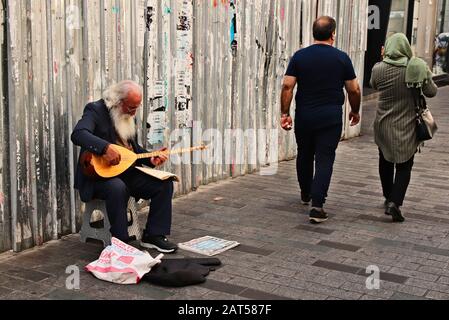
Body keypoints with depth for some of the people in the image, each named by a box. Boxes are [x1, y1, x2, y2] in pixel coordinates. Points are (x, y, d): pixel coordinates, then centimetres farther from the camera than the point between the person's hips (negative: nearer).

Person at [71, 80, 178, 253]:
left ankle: (153, 235, 1)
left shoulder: (129, 116, 13)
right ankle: (121, 243, -26)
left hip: (126, 172, 8)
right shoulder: (96, 110, -11)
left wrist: (151, 160, 2)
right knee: (118, 188, -38)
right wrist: (106, 147, -41)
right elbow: (78, 134, -29)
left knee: (164, 184, -6)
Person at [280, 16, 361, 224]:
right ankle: (317, 206, -12)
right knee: (324, 160, -1)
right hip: (330, 118, -2)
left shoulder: (299, 56, 0)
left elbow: (287, 86, -6)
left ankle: (306, 195, 39)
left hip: (304, 117, 2)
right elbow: (354, 90, 1)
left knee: (304, 156, 20)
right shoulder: (341, 58, -3)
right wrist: (355, 112, 16)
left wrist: (285, 114, -1)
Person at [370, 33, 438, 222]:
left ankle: (388, 198, 32)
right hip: (407, 126, -1)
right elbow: (432, 92, -1)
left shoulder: (379, 69, -11)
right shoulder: (418, 68, -13)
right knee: (404, 165, 6)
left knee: (385, 161, 21)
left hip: (384, 125, 2)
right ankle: (395, 202, -9)